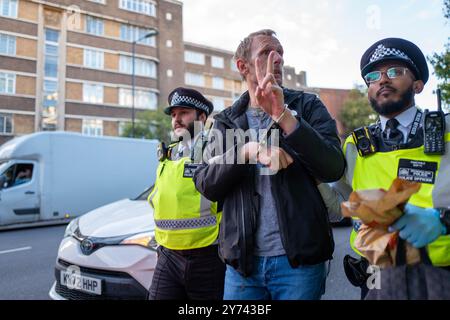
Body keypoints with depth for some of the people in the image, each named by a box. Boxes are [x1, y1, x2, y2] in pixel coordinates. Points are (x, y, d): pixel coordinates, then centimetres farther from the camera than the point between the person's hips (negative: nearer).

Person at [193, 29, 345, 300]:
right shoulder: (227, 121, 6)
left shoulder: (308, 106, 1)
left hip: (299, 259, -1)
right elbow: (207, 185, -4)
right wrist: (248, 150, -21)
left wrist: (283, 115, -22)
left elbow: (334, 168, -12)